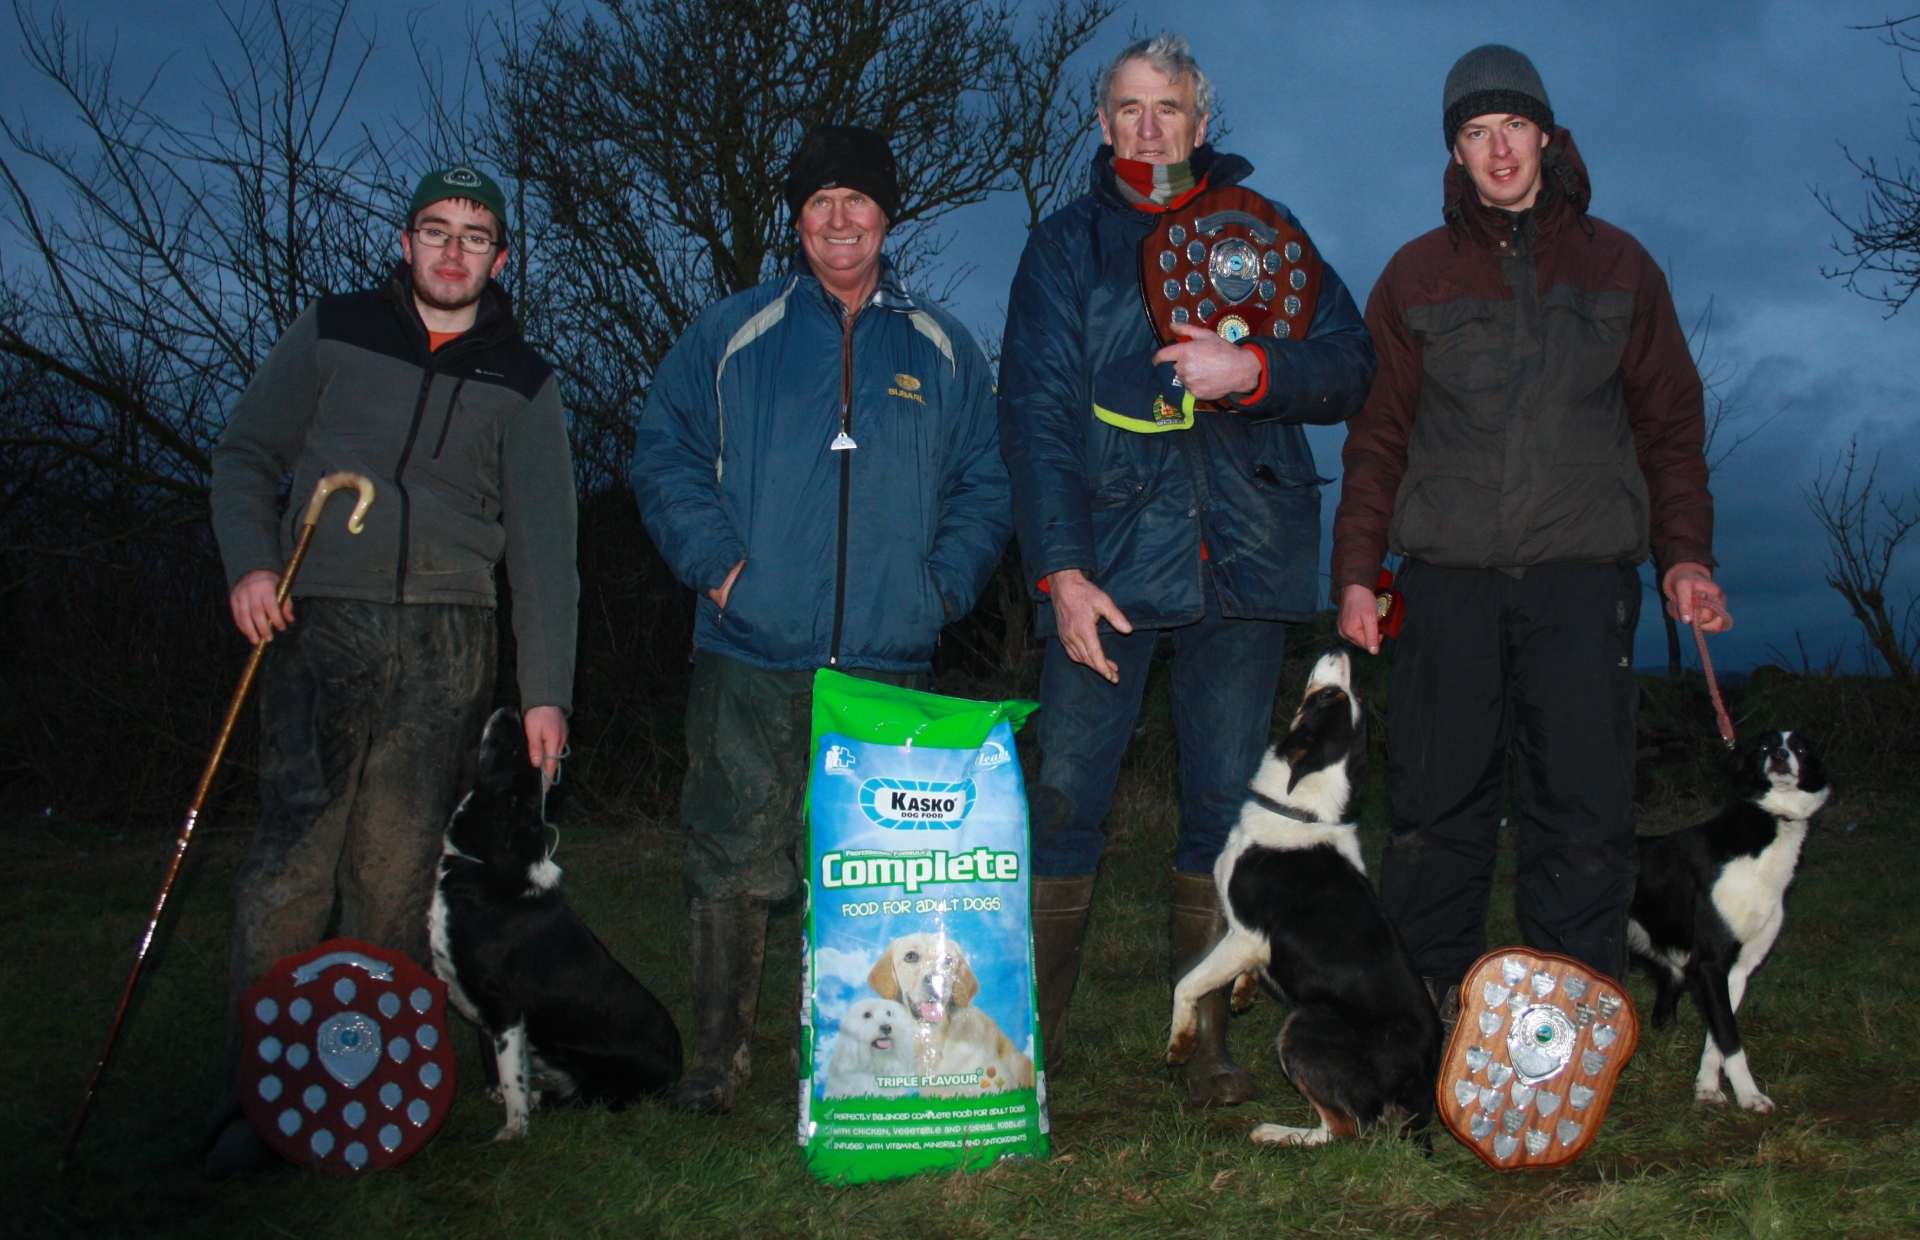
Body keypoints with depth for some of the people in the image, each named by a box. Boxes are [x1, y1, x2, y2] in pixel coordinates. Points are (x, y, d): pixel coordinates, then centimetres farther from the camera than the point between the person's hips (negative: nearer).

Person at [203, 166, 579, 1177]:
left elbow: (543, 544, 5)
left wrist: (545, 688, -3)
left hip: (446, 643, 1)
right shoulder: (332, 332, 11)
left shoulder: (524, 383, 11)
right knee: (294, 856, -11)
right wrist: (250, 562, -6)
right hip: (319, 625, -1)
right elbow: (244, 451, 13)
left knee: (399, 870, 1)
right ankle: (253, 1099, -4)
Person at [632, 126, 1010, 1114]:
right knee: (733, 857, 0)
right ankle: (717, 1057, 12)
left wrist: (943, 584, -1)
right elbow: (665, 456, 7)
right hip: (751, 659, -1)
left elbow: (984, 484, 14)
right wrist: (715, 563, -6)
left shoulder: (940, 349, 14)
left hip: (891, 664, 1)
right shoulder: (731, 336, 10)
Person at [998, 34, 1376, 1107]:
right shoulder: (1066, 246, 10)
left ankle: (1207, 1039, 14)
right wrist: (1061, 568, -11)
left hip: (1244, 561, 1)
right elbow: (1037, 412, 1)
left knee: (1225, 803, 4)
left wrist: (1251, 369, -14)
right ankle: (1032, 1032, 8)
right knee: (1066, 796, -4)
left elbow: (1352, 364, 7)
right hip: (1108, 559, -1)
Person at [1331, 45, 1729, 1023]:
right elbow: (1377, 437, 11)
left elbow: (1669, 422, 13)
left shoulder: (1617, 266, 12)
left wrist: (1685, 555, 1)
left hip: (1584, 577, 0)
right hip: (1450, 577, 0)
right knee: (1435, 805, 1)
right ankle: (1429, 1003, 13)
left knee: (1582, 811, -2)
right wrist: (1356, 571, 3)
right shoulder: (1417, 275, 12)